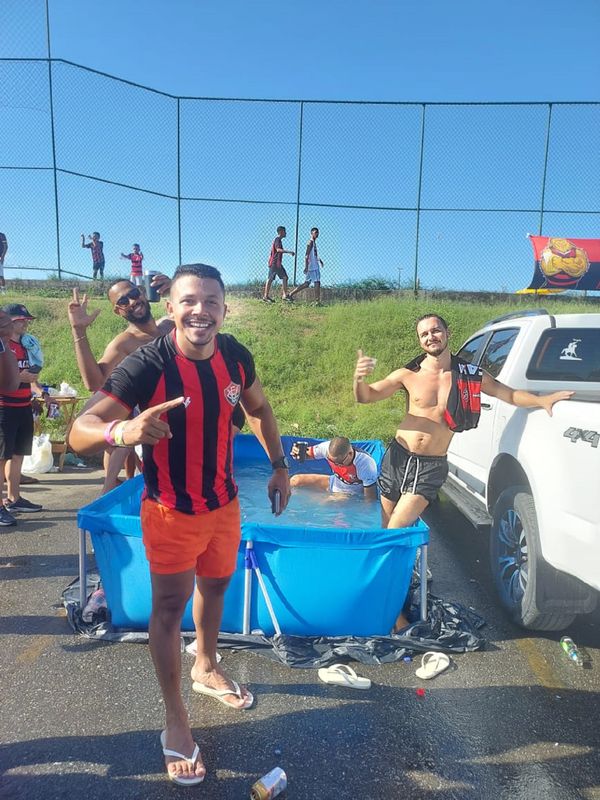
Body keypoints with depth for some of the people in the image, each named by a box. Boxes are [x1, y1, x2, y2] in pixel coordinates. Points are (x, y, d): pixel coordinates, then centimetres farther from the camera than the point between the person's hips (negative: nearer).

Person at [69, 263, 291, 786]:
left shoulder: (236, 356, -10)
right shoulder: (146, 365, -24)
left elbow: (260, 409, 9)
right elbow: (80, 433, -31)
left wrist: (280, 466, 5)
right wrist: (121, 430, -52)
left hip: (224, 503, 5)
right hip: (171, 511, -5)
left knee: (216, 586, 23)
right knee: (170, 606, 6)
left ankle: (206, 668, 50)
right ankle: (176, 722, 26)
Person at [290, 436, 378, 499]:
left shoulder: (366, 465, -36)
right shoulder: (327, 447, -27)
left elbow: (370, 500, -25)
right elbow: (309, 453, -8)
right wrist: (298, 453, -30)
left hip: (354, 495, -4)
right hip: (335, 483, 4)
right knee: (296, 480, -7)